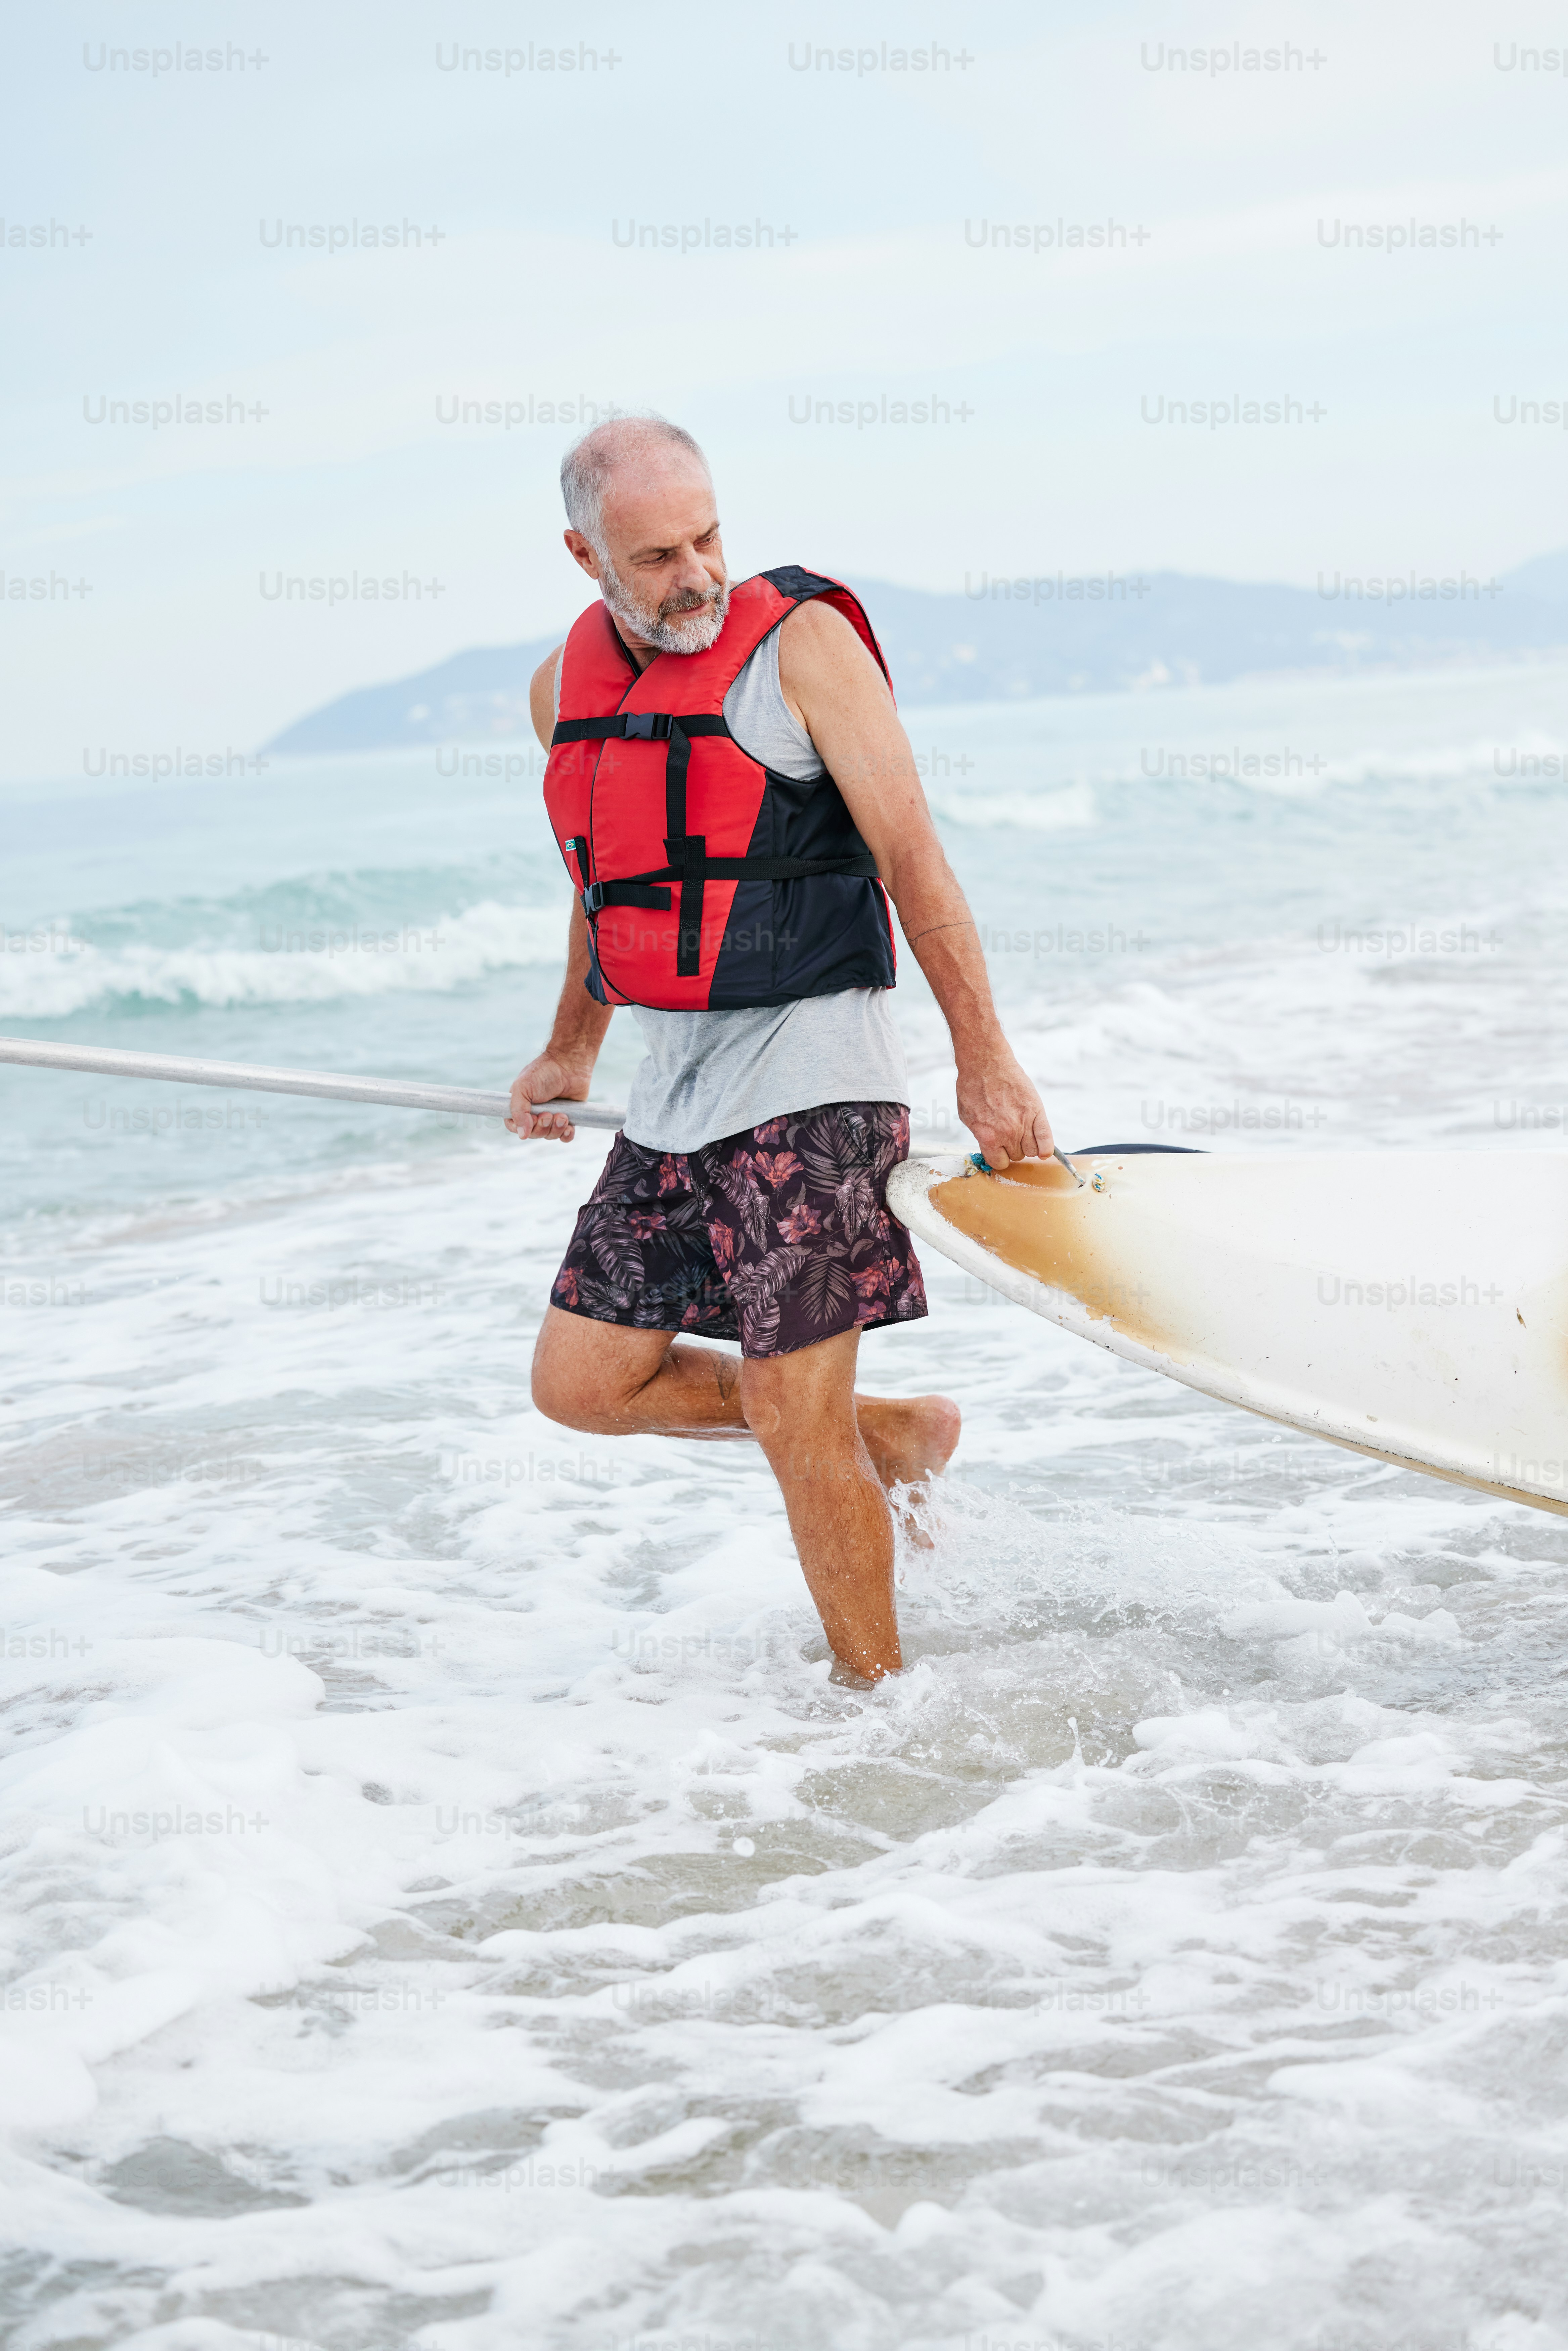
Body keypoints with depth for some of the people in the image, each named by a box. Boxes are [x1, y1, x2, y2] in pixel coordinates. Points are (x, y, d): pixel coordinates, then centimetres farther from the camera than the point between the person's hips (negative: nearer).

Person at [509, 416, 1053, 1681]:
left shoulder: (800, 639, -10)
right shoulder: (566, 686, 10)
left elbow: (912, 858, -11)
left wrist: (985, 1061, -13)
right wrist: (572, 1050, 36)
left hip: (809, 1067, -7)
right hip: (674, 1086, 7)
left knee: (794, 1423, -8)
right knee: (583, 1380, 7)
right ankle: (892, 1435, 22)